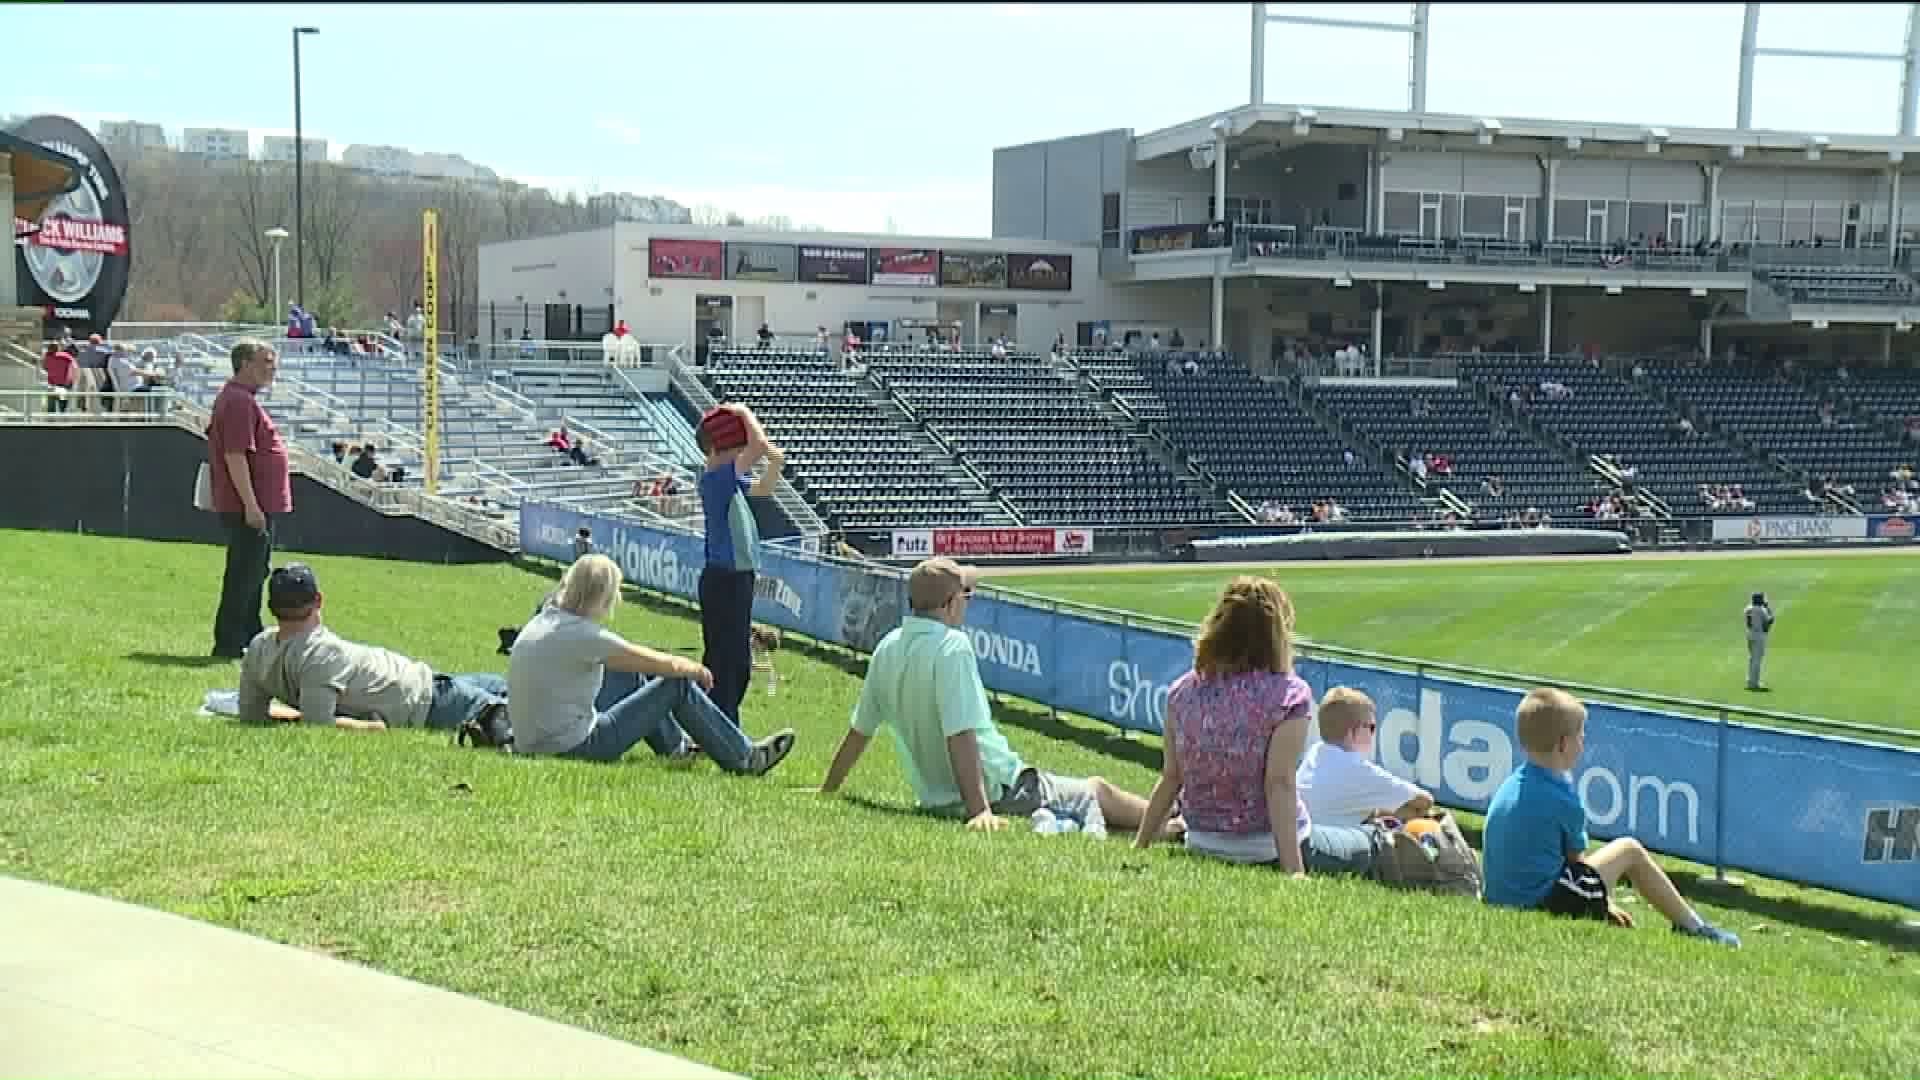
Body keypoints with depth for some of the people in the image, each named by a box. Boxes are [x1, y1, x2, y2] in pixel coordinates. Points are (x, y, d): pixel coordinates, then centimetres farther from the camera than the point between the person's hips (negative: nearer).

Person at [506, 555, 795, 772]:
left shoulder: (543, 621, 5)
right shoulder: (581, 634, -20)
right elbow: (664, 665, -14)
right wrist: (696, 670, 6)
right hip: (575, 748, -9)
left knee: (628, 675, 22)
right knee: (679, 686, -2)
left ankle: (676, 746, 35)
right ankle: (746, 759, 9)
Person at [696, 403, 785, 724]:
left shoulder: (730, 481, 11)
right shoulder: (715, 478, -17)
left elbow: (762, 490, 26)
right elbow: (759, 446, -25)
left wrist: (776, 464, 8)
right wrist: (745, 414, -10)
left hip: (736, 578, 10)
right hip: (724, 580, -10)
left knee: (738, 661, 16)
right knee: (725, 660, -8)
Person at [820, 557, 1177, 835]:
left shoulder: (888, 648, 2)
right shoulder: (952, 645, -21)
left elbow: (859, 731, 10)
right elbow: (960, 735, -29)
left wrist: (827, 791, 23)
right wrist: (980, 810, -32)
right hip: (999, 794, -8)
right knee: (1099, 792, 13)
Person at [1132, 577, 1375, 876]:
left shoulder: (1182, 692, -5)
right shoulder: (1286, 694, -18)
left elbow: (1170, 779, -2)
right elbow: (1279, 784, -22)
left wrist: (1140, 846, 8)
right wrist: (1294, 870, -22)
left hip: (1202, 845, 5)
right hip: (1266, 848, -5)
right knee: (1365, 846, 22)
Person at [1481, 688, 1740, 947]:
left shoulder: (1509, 785, 8)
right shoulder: (1563, 799, -15)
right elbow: (1576, 858, -1)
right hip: (1547, 903, -8)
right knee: (1629, 850, 7)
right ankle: (1692, 927, 19)